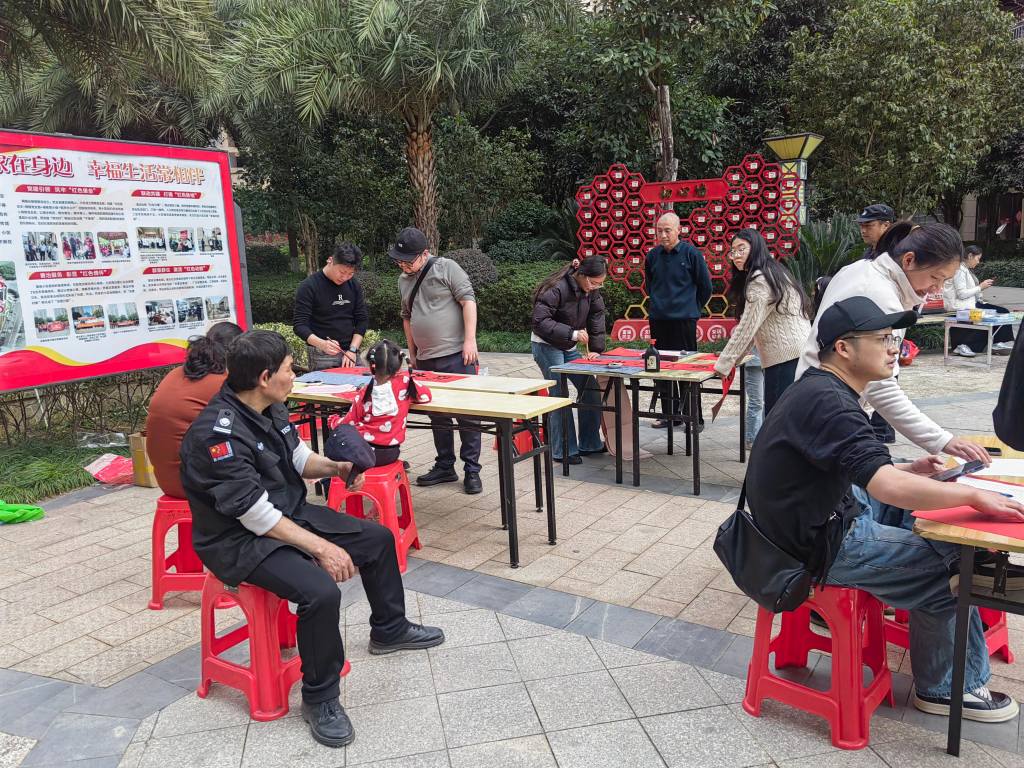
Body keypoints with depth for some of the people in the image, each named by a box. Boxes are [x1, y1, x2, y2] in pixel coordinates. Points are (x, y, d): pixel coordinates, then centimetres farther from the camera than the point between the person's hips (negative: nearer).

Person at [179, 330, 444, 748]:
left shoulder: (270, 408, -3)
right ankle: (319, 698, -7)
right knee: (321, 591, -32)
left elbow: (297, 456, 12)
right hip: (241, 540, -9)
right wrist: (321, 547, -27)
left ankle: (389, 629, 34)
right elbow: (255, 514, -29)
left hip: (290, 514, 9)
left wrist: (334, 467, -9)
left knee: (378, 538, 11)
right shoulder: (218, 432, -29)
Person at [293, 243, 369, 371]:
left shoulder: (354, 285, 5)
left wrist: (352, 350, -6)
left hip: (350, 353, 4)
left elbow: (362, 319, 6)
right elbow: (299, 325, -11)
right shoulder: (309, 286, -9)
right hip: (322, 356, -4)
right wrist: (321, 344, -28)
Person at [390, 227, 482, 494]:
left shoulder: (446, 268, -6)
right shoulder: (404, 279, 14)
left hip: (456, 355, -7)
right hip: (425, 360, 7)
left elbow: (468, 300, -11)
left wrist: (470, 340, -17)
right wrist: (412, 352, 19)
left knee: (467, 414, -2)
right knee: (437, 416, 13)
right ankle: (445, 467, 25)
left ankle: (472, 470, 6)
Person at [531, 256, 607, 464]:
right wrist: (572, 333, -33)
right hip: (546, 345, -8)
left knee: (590, 389, 4)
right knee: (560, 395, -11)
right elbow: (540, 322, -29)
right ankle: (563, 451, 0)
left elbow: (596, 318, 4)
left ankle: (589, 443, 17)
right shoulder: (556, 288, -25)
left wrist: (596, 349, -5)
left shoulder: (592, 291, -2)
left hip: (569, 348, 8)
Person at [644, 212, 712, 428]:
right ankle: (670, 414, 20)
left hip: (684, 320, -5)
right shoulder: (653, 255, 7)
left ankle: (694, 417, 8)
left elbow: (705, 286, 3)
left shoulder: (691, 253, -6)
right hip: (658, 319, 5)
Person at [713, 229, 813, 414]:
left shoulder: (760, 279, -11)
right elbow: (752, 327, 19)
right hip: (795, 355, 10)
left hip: (786, 356, -10)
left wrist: (723, 365, -10)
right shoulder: (771, 273, 20)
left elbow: (747, 327, -15)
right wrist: (733, 359, 16)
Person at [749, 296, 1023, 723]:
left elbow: (864, 472, 17)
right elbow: (888, 488, -35)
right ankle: (948, 687, 20)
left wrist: (914, 470, 3)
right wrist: (975, 496, -24)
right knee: (946, 567, -3)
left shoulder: (819, 391, 7)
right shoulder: (828, 403, -25)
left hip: (819, 523, 10)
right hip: (821, 547, -10)